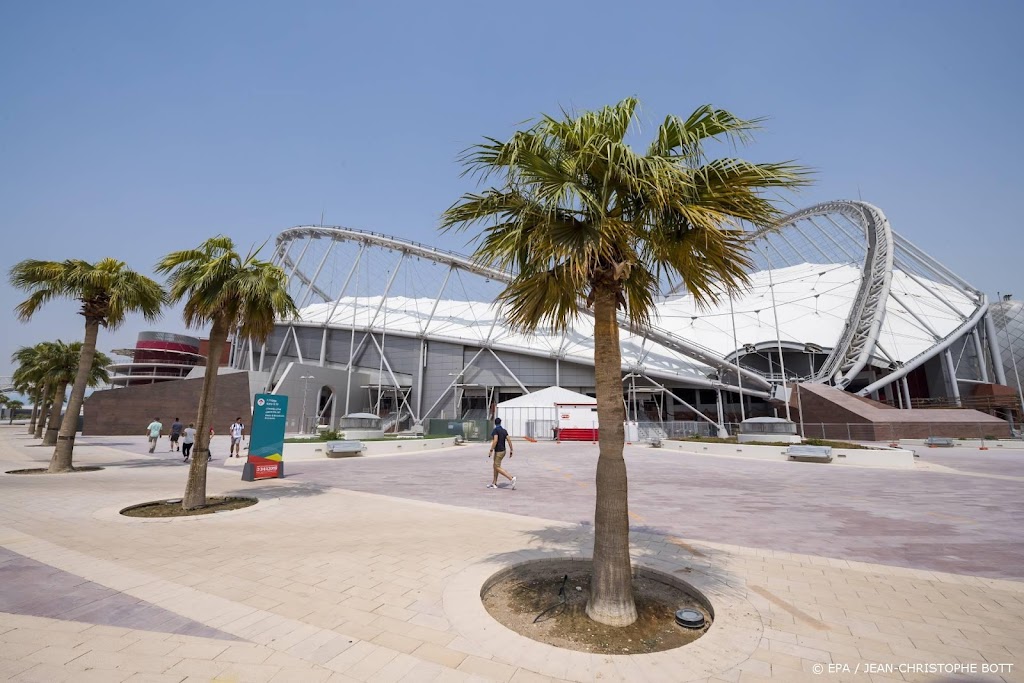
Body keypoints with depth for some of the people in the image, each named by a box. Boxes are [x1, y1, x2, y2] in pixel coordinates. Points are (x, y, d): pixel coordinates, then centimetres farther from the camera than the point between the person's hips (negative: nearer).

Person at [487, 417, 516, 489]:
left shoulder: (495, 430, -14)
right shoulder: (504, 430, 8)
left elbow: (495, 440, -26)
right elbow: (509, 440, 5)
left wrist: (491, 450, -23)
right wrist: (511, 450, 8)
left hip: (498, 451, -9)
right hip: (503, 451, 9)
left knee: (498, 468, -5)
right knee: (495, 466, 17)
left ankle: (511, 478, -16)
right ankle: (494, 483, 21)